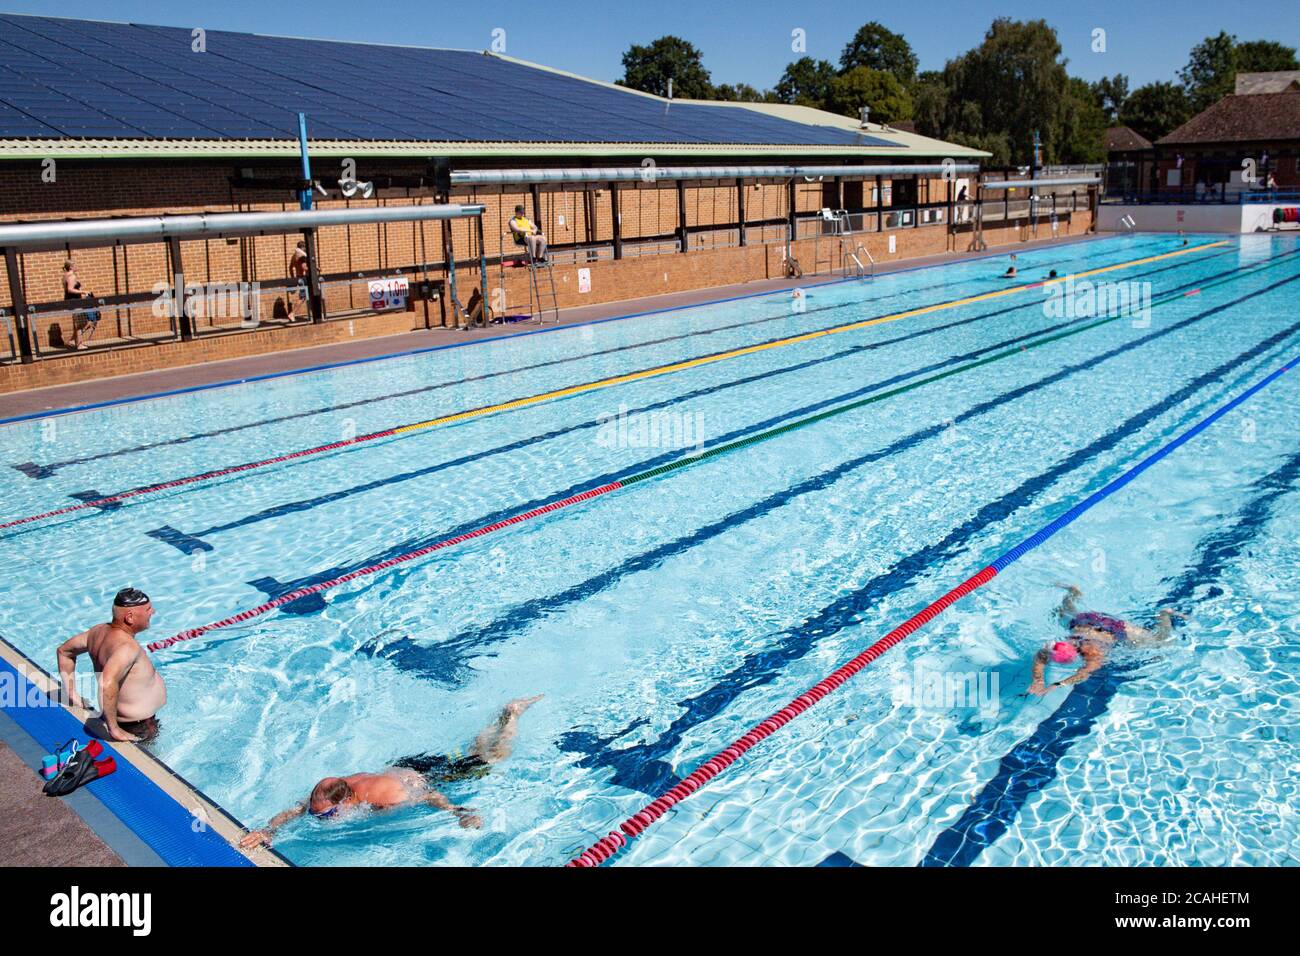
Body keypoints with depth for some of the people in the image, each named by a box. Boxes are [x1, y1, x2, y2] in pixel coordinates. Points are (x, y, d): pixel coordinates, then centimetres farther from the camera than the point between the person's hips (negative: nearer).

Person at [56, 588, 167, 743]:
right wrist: (114, 729, -37)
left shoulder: (100, 630, -3)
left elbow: (64, 651, 12)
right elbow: (106, 684, -47)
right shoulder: (127, 646, -32)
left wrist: (73, 695, 11)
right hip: (136, 729, -9)